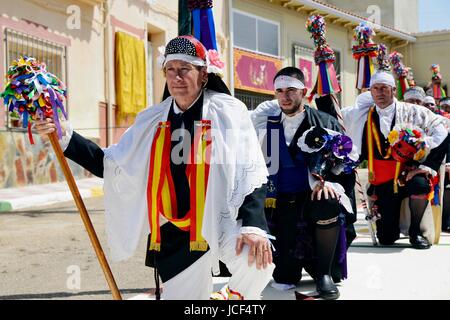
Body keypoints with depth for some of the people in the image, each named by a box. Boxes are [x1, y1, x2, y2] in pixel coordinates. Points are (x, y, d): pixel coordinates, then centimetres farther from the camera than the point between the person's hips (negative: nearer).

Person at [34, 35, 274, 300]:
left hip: (224, 224, -4)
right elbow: (112, 166, 14)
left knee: (256, 261, -33)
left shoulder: (228, 111, -4)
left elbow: (251, 172, -8)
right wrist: (66, 138, 4)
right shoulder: (153, 120, 10)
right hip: (176, 239, 4)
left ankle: (235, 297, -1)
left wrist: (253, 225, -23)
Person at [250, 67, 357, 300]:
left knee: (328, 204, -39)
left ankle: (324, 273, -19)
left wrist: (331, 182, -17)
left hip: (316, 194, -1)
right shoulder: (266, 122, 11)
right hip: (280, 201, 1)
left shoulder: (325, 122, 5)